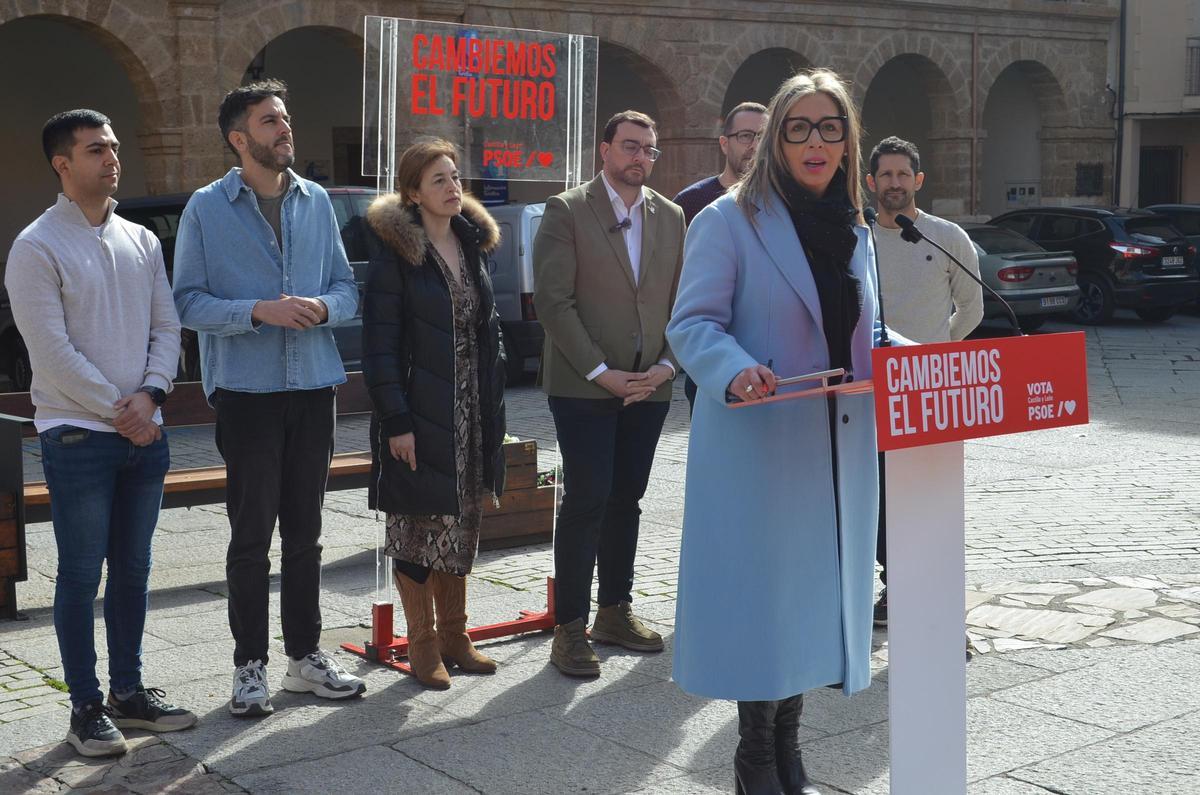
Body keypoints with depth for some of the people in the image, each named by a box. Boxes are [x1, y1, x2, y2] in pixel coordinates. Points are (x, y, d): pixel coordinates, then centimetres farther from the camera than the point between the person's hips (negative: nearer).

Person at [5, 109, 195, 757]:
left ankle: (128, 691, 24)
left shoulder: (141, 241, 10)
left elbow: (166, 327, 8)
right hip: (77, 436, -6)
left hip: (143, 433, 6)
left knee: (133, 569, 13)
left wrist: (148, 395, -8)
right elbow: (53, 351, -13)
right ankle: (86, 708, 11)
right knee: (81, 576, 1)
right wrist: (118, 411, -12)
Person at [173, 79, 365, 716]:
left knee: (305, 533, 12)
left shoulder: (317, 201, 9)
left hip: (313, 386, 4)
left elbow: (346, 287, 11)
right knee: (252, 534, 2)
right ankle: (250, 665, 14)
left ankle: (306, 657, 24)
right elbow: (188, 301, -7)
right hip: (246, 390, -4)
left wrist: (322, 307, -11)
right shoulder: (207, 208, -3)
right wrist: (259, 311, -20)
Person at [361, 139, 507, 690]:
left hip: (471, 412, 6)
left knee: (462, 526, 13)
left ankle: (453, 634, 25)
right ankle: (422, 643, 15)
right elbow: (379, 343, -12)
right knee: (419, 527, 2)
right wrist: (396, 419, -17)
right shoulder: (395, 251, -9)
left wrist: (493, 406, 10)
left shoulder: (473, 243, 10)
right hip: (419, 411, -6)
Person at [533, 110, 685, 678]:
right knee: (586, 500, -5)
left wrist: (665, 365, -3)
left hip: (649, 386, 5)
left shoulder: (670, 217, 11)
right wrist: (602, 373, -14)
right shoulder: (567, 211, -4)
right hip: (584, 386, -5)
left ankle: (615, 611, 24)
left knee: (626, 499, 11)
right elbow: (553, 301, -11)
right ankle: (570, 628, 3)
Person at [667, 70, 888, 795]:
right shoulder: (729, 220, -5)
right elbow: (694, 324, -11)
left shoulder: (855, 233, 15)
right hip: (757, 448, -6)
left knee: (817, 590, 11)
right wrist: (735, 372, -31)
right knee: (759, 592, 0)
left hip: (838, 454, 6)